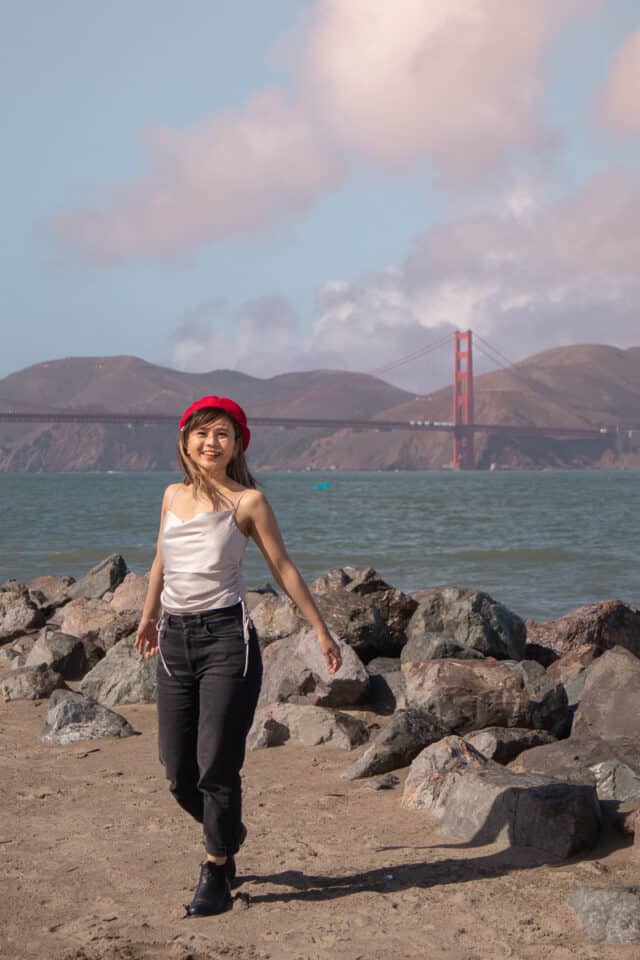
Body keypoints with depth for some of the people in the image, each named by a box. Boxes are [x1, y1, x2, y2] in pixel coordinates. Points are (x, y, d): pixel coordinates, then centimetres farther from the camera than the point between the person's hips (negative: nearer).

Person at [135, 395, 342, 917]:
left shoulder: (248, 501, -1)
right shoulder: (173, 496, 12)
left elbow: (284, 569, 2)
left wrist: (322, 632, 1)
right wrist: (148, 617, 39)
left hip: (226, 637, -5)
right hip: (175, 641, 5)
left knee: (216, 766, -6)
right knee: (178, 773, 7)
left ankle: (216, 874, 10)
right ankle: (228, 835, 37)